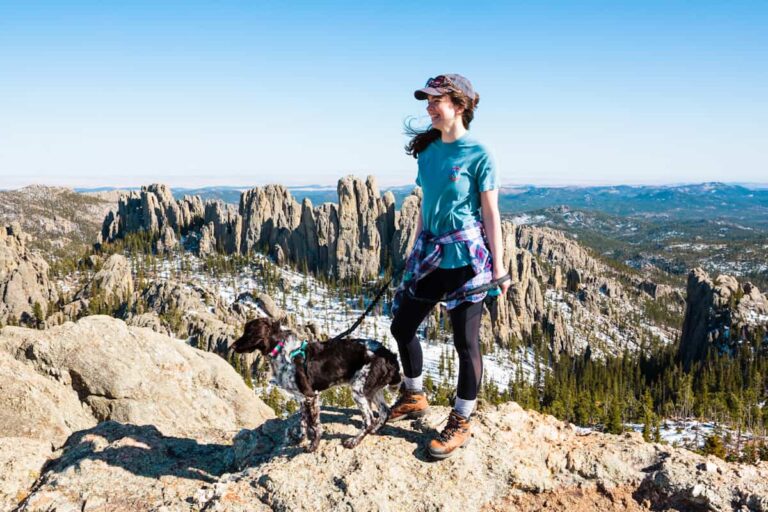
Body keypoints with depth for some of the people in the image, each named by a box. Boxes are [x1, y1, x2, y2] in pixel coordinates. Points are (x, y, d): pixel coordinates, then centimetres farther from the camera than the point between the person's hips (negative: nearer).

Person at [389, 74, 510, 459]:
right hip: (431, 253, 7)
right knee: (402, 326, 13)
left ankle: (460, 424, 18)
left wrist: (499, 268, -11)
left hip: (466, 256, -7)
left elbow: (491, 214, -10)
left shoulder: (478, 155, -11)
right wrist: (415, 249, 17)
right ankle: (414, 397, 36)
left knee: (465, 341, 2)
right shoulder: (427, 150, 7)